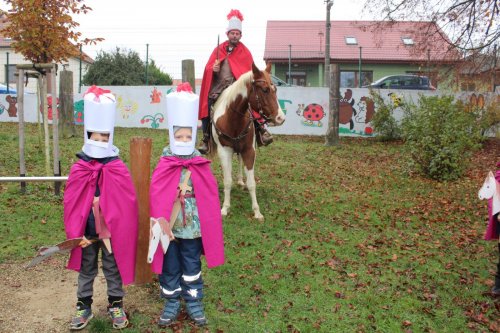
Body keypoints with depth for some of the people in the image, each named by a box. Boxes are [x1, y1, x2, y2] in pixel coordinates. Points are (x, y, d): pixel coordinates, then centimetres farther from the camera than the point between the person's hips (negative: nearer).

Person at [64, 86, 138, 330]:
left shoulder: (118, 169, -11)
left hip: (112, 231, -1)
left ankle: (116, 305, 32)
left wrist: (120, 230, -10)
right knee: (86, 270, 18)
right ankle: (84, 307, 35)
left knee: (113, 269, 15)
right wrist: (75, 231, -8)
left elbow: (127, 203, -9)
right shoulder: (78, 169, -7)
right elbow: (71, 204, -4)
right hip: (86, 232, 2)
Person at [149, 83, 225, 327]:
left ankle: (194, 303, 32)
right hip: (169, 228, 0)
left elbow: (209, 200, -2)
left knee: (192, 267, 15)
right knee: (169, 267, 14)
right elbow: (156, 200, -10)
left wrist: (207, 228, -2)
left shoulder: (201, 167, -5)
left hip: (192, 228, 1)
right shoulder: (163, 167, -8)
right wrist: (163, 226, -17)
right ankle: (171, 303, 33)